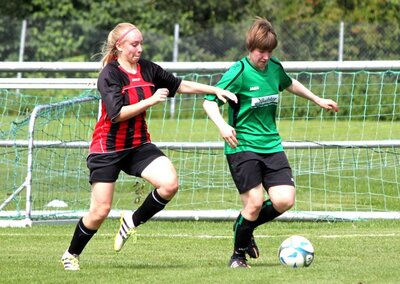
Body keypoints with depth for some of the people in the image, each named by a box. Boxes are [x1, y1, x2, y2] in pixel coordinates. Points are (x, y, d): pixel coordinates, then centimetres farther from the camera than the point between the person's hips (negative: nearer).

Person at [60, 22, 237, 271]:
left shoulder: (148, 69, 2)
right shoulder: (110, 74, -15)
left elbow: (181, 85, 10)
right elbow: (117, 113, -24)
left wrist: (216, 90, 3)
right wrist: (151, 101, -24)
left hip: (139, 145, 5)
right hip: (108, 148, -5)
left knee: (170, 183, -20)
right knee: (100, 211, -4)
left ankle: (132, 222, 4)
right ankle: (71, 255, 21)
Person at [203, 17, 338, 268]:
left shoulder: (274, 67, 6)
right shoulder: (239, 72, -13)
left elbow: (290, 84, 29)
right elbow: (209, 102, -14)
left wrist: (318, 100, 33)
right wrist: (222, 125, -32)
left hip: (271, 145, 6)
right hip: (242, 146, -6)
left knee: (284, 200, -9)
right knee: (255, 202, -14)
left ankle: (245, 226, 20)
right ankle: (239, 255, 10)